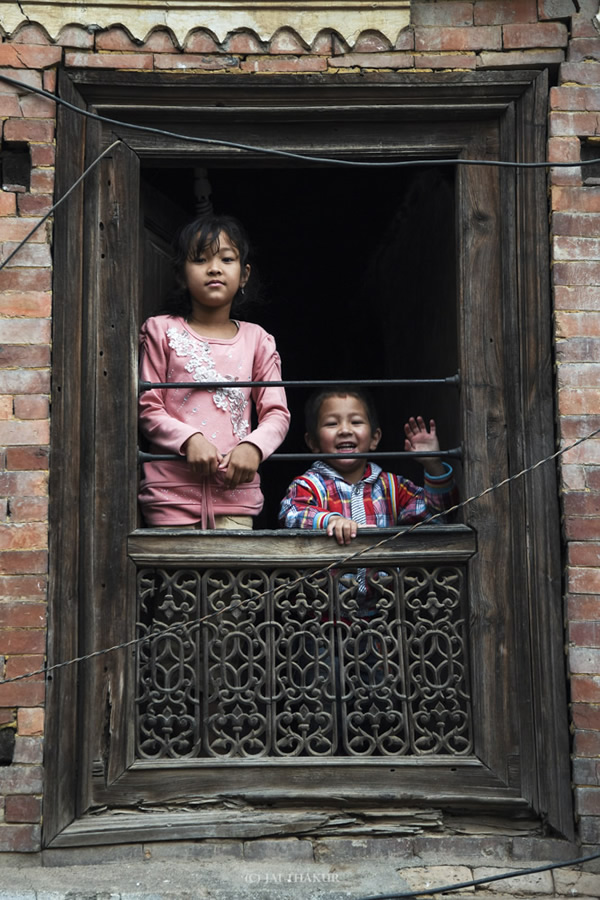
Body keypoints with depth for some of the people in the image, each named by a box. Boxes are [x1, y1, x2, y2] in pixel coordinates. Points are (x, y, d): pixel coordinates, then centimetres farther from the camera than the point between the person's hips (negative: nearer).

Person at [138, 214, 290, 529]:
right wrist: (189, 439, -15)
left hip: (235, 492, 1)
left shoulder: (256, 340, 10)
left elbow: (277, 413, 7)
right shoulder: (161, 331, 6)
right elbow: (148, 409, 2)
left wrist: (252, 446, -13)